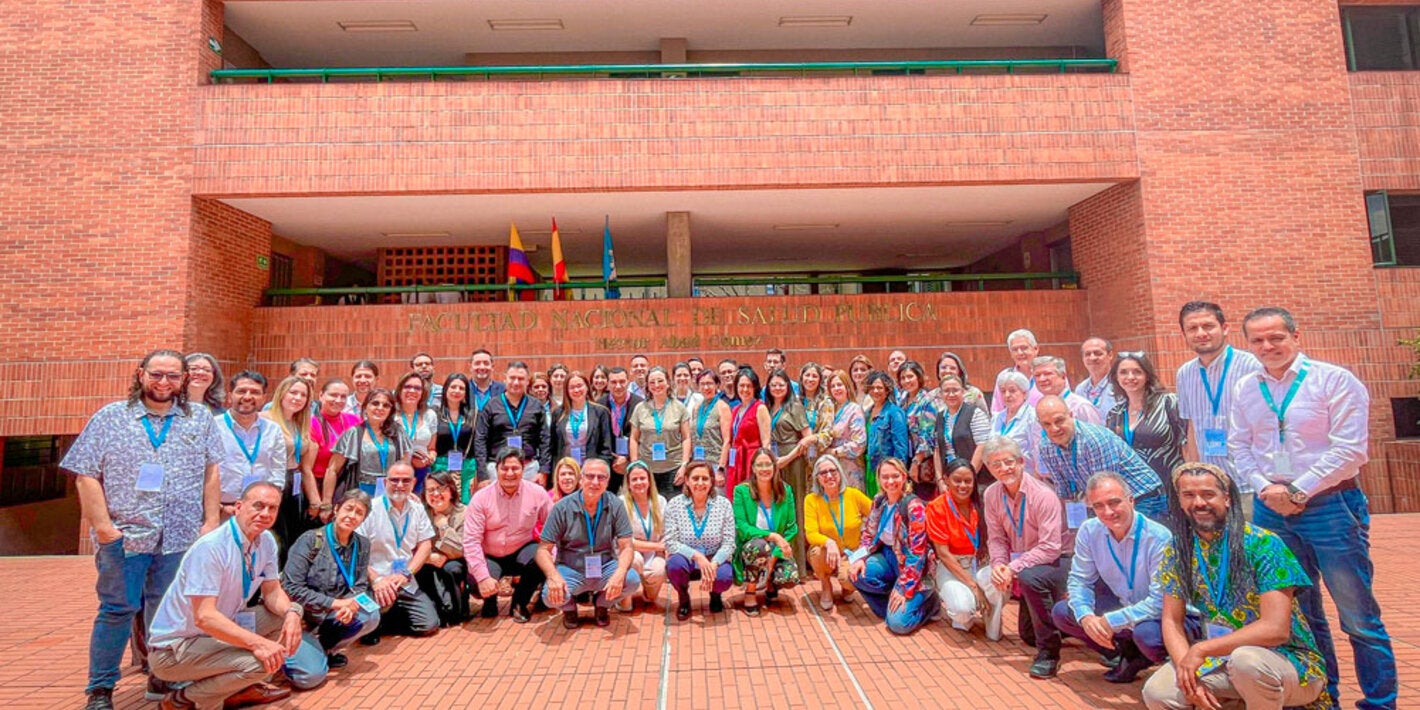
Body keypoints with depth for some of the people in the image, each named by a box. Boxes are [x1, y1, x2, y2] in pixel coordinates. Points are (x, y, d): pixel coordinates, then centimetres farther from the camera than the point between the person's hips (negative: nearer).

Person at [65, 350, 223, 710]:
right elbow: (87, 476, 0)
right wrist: (102, 525, -8)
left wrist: (211, 521, 0)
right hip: (124, 534, -1)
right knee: (118, 609, 4)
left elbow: (211, 472, 6)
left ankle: (163, 676, 25)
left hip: (180, 536, 2)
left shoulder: (201, 419, 7)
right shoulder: (110, 417, 2)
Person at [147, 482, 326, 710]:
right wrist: (257, 642, -39)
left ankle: (242, 688, 11)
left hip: (217, 632, 8)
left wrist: (292, 612, -19)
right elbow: (204, 617, -31)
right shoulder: (210, 547, -27)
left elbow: (272, 592, 3)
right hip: (174, 647, -8)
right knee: (261, 661, -27)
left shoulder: (266, 541, -3)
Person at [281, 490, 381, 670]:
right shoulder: (311, 540, -14)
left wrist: (350, 605, -24)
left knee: (370, 616, -22)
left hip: (332, 615, 4)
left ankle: (324, 650, 1)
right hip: (302, 614, -4)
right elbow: (291, 588, -20)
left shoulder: (362, 545, 0)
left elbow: (360, 586, 1)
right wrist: (334, 603, -26)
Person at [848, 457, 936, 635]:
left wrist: (905, 590, -23)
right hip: (889, 557, 6)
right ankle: (889, 606, 4)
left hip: (913, 568, -6)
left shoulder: (913, 506, -21)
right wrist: (860, 558, -11)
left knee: (898, 623, -19)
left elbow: (917, 553, -22)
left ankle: (929, 602, 11)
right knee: (857, 573, -21)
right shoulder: (879, 501, -1)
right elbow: (869, 535, 8)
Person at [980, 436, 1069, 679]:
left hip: (1058, 561, -6)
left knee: (1030, 576, -40)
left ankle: (1048, 652, -23)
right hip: (1026, 563, 6)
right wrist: (998, 564, -22)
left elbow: (1051, 548, -28)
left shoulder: (1043, 495, -26)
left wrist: (1013, 568, -32)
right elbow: (996, 538, -3)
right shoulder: (992, 495, -7)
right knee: (1028, 635, 12)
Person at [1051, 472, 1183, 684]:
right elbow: (1079, 580, -2)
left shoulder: (1159, 538, -25)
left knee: (1147, 634, -38)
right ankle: (1128, 653, 3)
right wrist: (1085, 616, -22)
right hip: (1123, 607, 5)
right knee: (1061, 612, -9)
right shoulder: (1089, 532, -9)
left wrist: (1111, 621, -31)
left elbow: (1160, 602, -27)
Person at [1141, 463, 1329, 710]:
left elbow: (1275, 629, -24)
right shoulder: (1177, 551, -4)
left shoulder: (1263, 545, -18)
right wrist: (1187, 668, -20)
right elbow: (1172, 622, -2)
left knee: (1245, 659, -38)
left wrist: (1201, 649, -24)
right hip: (1222, 656, 4)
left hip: (1289, 660, -4)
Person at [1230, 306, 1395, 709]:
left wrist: (1299, 490, -13)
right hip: (1271, 510, 4)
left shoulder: (1334, 380, -5)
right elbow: (1239, 447, 9)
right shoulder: (1245, 389, 8)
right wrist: (1266, 487, -6)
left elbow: (1350, 448, -11)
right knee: (1299, 611, 15)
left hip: (1330, 505, -4)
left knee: (1358, 616, 1)